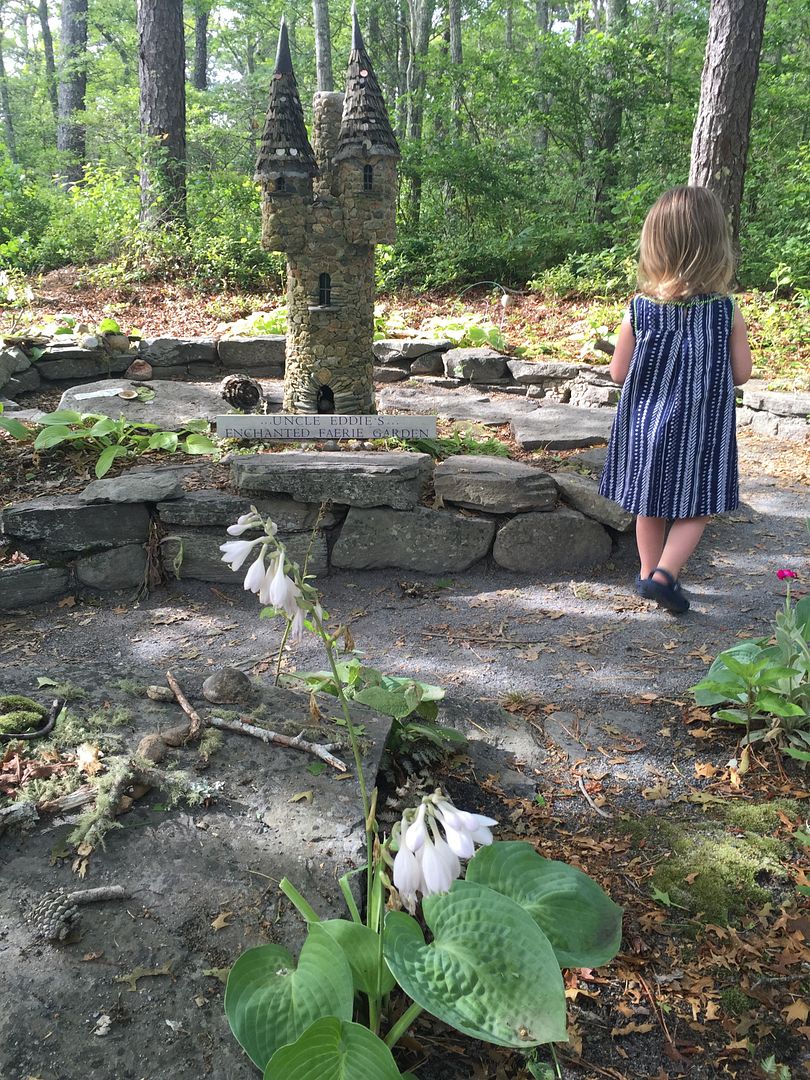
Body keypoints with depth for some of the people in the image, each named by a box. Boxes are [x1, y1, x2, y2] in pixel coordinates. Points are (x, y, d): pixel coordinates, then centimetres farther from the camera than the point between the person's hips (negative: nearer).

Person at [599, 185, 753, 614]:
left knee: (651, 505, 18)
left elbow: (619, 373, -6)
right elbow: (741, 373, -5)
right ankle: (664, 574, -3)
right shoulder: (726, 312, -12)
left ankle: (649, 572, 30)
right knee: (697, 508, 12)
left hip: (646, 425, 2)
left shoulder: (639, 309, -11)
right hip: (701, 431, -1)